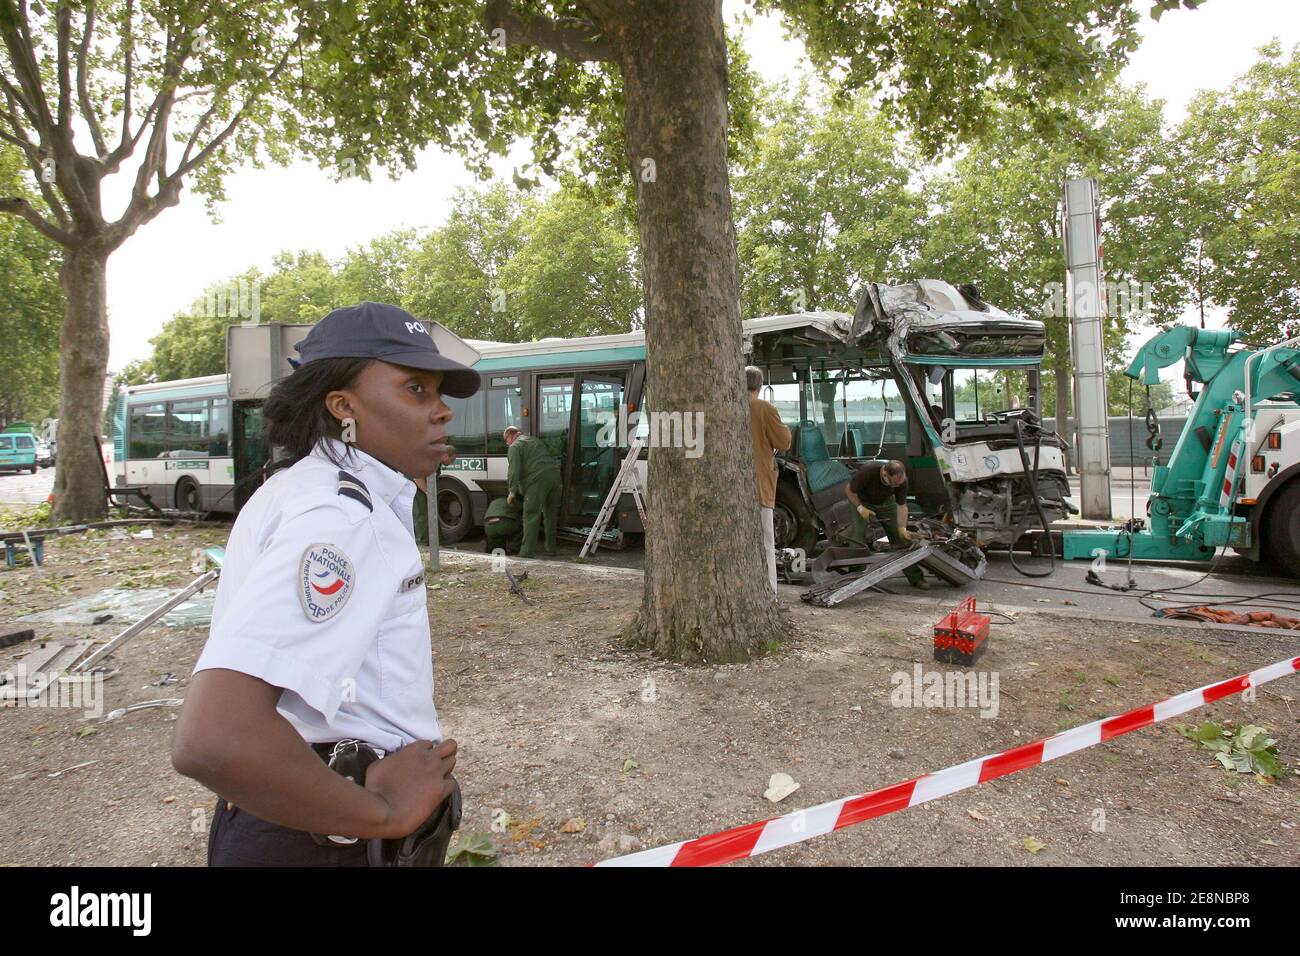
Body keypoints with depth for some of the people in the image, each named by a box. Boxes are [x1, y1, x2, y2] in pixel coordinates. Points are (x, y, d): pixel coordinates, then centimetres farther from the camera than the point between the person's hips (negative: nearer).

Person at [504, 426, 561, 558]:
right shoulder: (536, 441, 30)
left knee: (531, 515, -3)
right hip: (555, 477, 7)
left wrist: (512, 491, -3)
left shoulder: (515, 446, 5)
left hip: (538, 479, -7)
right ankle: (551, 549, 20)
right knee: (551, 515, 15)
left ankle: (528, 550, -5)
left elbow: (513, 470, -7)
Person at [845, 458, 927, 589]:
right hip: (861, 501, -3)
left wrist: (902, 529, -28)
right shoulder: (867, 471, -38)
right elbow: (849, 490, -21)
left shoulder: (902, 480, -27)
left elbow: (901, 505, -18)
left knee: (899, 538, -1)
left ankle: (915, 577, 5)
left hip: (885, 502, 3)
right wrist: (860, 508, -30)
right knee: (858, 539, -14)